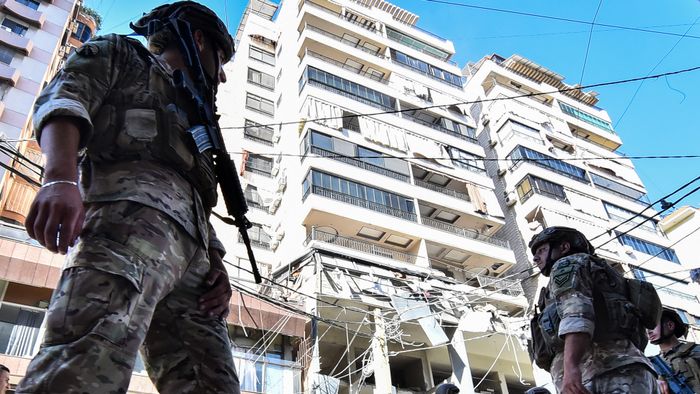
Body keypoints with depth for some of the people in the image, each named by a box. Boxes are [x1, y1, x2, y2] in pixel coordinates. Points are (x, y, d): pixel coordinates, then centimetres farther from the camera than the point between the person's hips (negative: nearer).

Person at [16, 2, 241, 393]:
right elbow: (63, 99, 2)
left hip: (191, 252, 7)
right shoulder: (121, 54, 24)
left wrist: (217, 266, 12)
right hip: (133, 206, -7)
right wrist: (61, 179, -20)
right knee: (95, 353, -31)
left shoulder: (193, 121, 41)